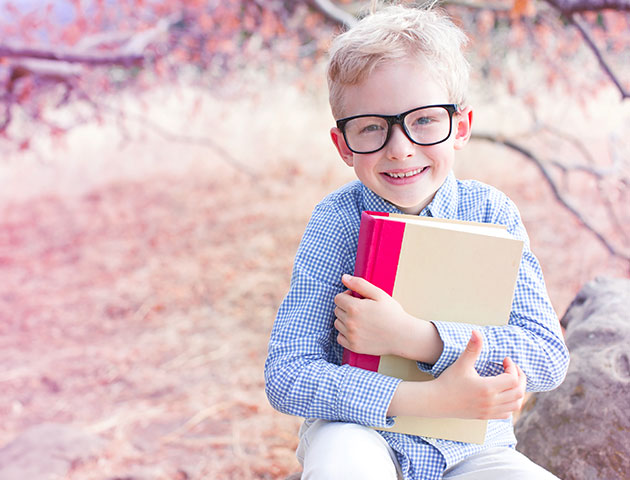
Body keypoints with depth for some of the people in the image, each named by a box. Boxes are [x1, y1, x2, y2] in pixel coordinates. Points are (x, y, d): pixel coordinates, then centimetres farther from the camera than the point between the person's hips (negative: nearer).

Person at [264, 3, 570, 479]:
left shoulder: (490, 212, -8)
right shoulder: (338, 222, -13)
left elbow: (549, 358, -14)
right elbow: (287, 375, -19)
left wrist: (412, 338, -27)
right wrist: (426, 398, -29)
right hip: (364, 428, -2)